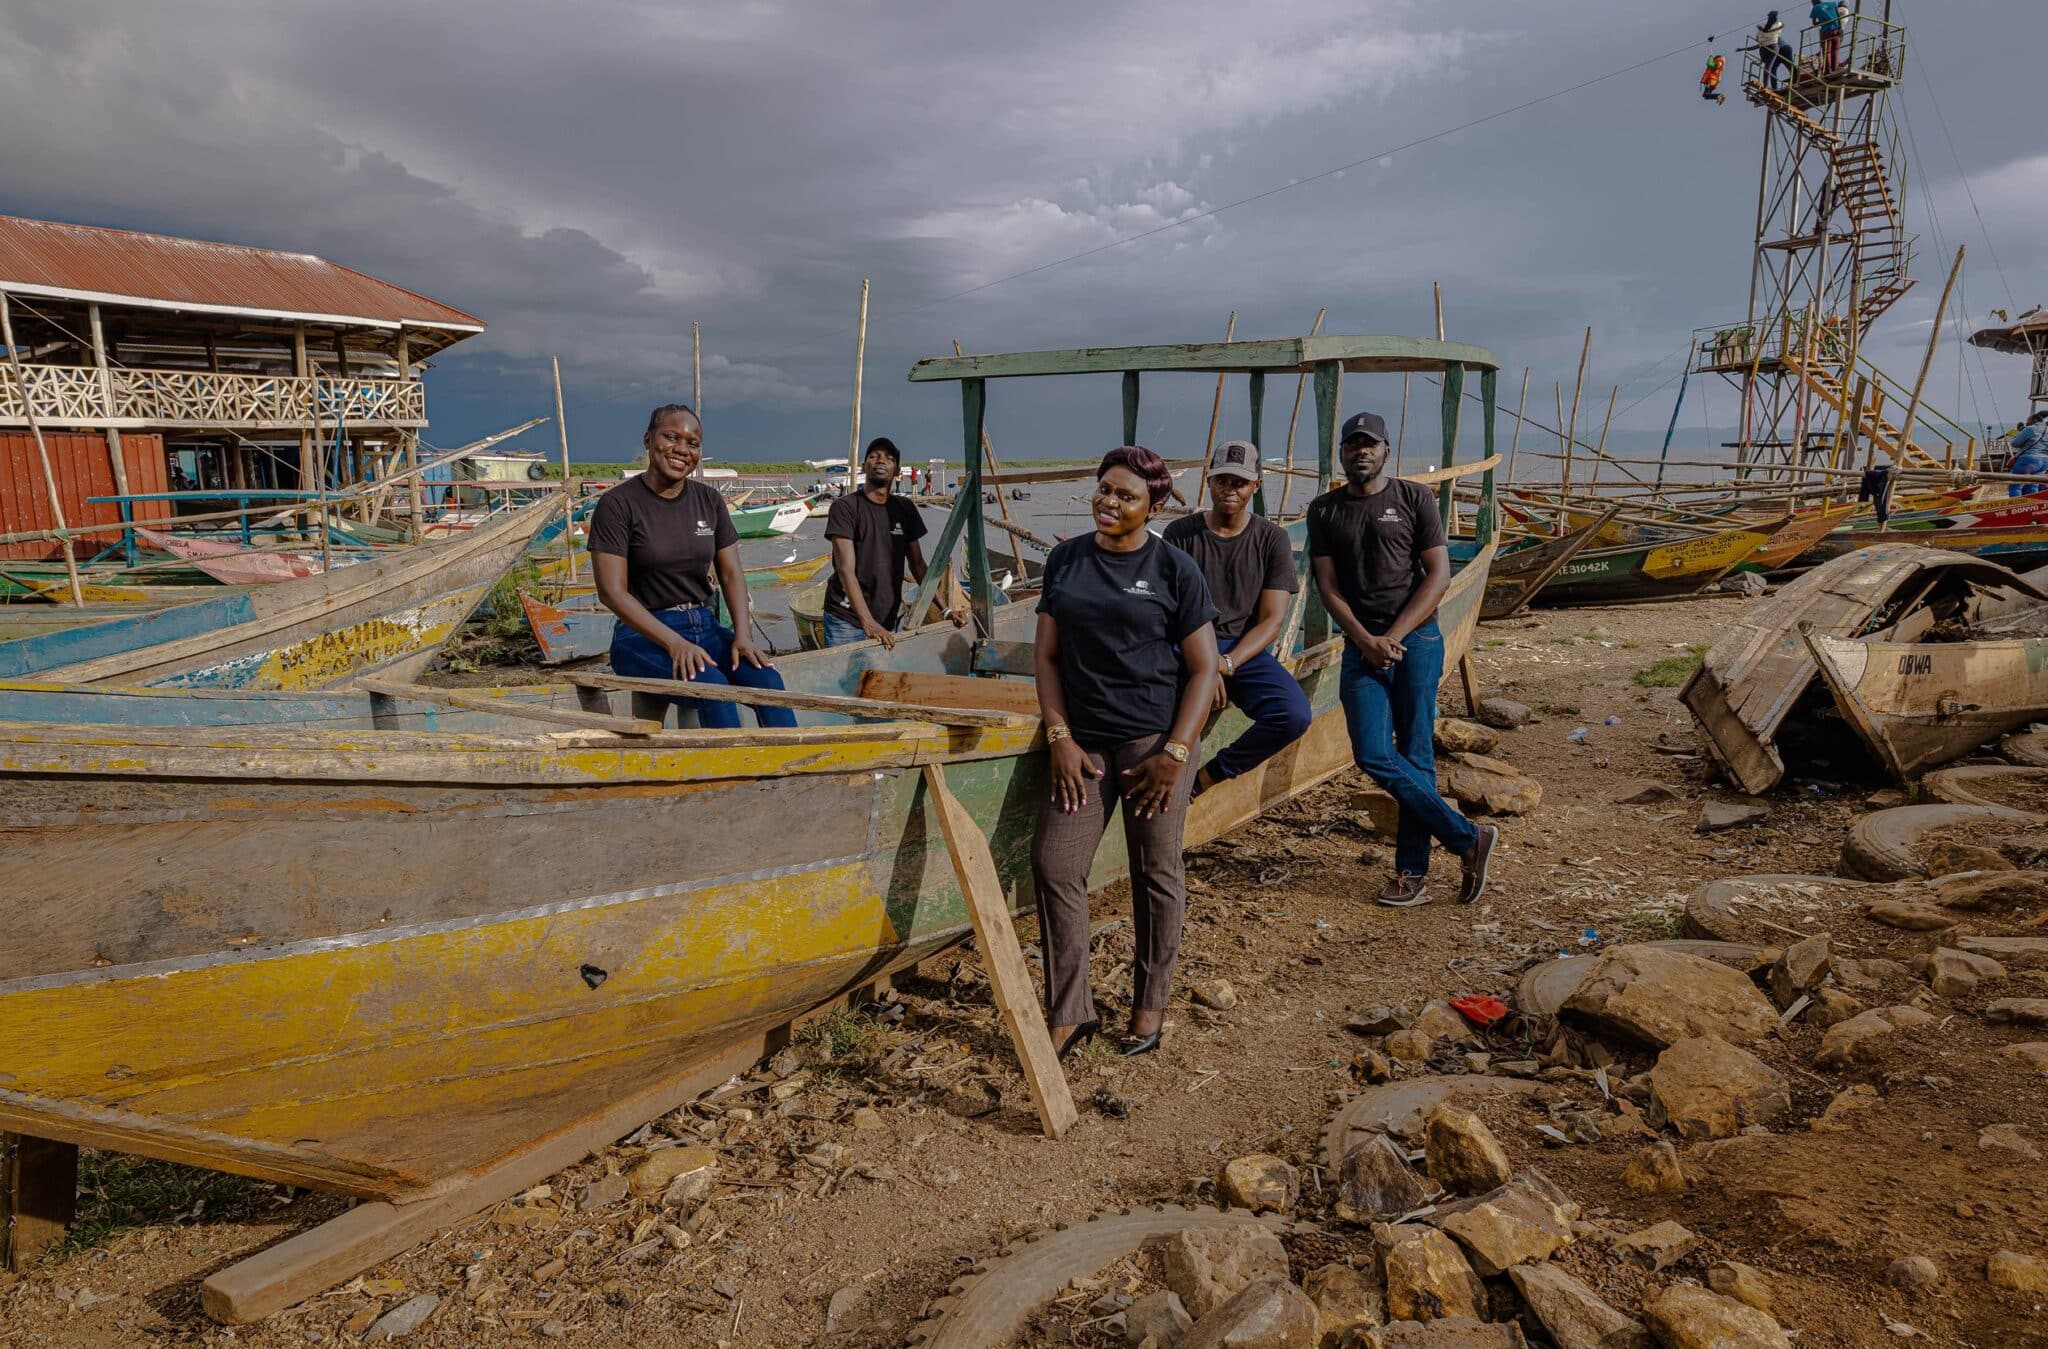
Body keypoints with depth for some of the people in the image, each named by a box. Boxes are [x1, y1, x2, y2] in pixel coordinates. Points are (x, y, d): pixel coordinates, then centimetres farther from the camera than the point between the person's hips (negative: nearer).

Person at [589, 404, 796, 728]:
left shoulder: (709, 500, 10)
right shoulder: (618, 504, -6)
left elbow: (731, 574, 8)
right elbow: (612, 591, -12)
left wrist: (743, 635, -10)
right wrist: (674, 643, -22)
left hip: (705, 627, 5)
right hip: (645, 634, -4)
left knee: (767, 679, -25)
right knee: (712, 686, -34)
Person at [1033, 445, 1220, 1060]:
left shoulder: (1174, 569, -4)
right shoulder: (1065, 560, 7)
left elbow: (1204, 668, -4)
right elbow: (1046, 655, 8)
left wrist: (1174, 754, -11)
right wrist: (1059, 737, -3)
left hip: (1153, 741, -3)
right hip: (1082, 742, 4)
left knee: (1155, 873, 7)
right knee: (1054, 866, -2)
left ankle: (1150, 1003, 26)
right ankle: (1069, 1011, 11)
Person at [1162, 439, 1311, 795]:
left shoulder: (1272, 539, 6)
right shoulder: (1180, 534, 4)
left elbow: (1272, 619, -1)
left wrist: (1226, 664, -19)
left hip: (1244, 650, 2)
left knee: (1295, 715, -26)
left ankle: (1212, 774, -5)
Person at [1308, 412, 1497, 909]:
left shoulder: (1414, 498, 4)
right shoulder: (1324, 510, 11)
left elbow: (1438, 576, -1)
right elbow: (1327, 586, 5)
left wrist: (1393, 636, -10)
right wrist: (1364, 639, -9)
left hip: (1417, 638, -2)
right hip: (1362, 644, 2)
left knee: (1415, 755, -3)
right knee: (1374, 756, -9)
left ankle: (1413, 872, 6)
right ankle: (1469, 839, 3)